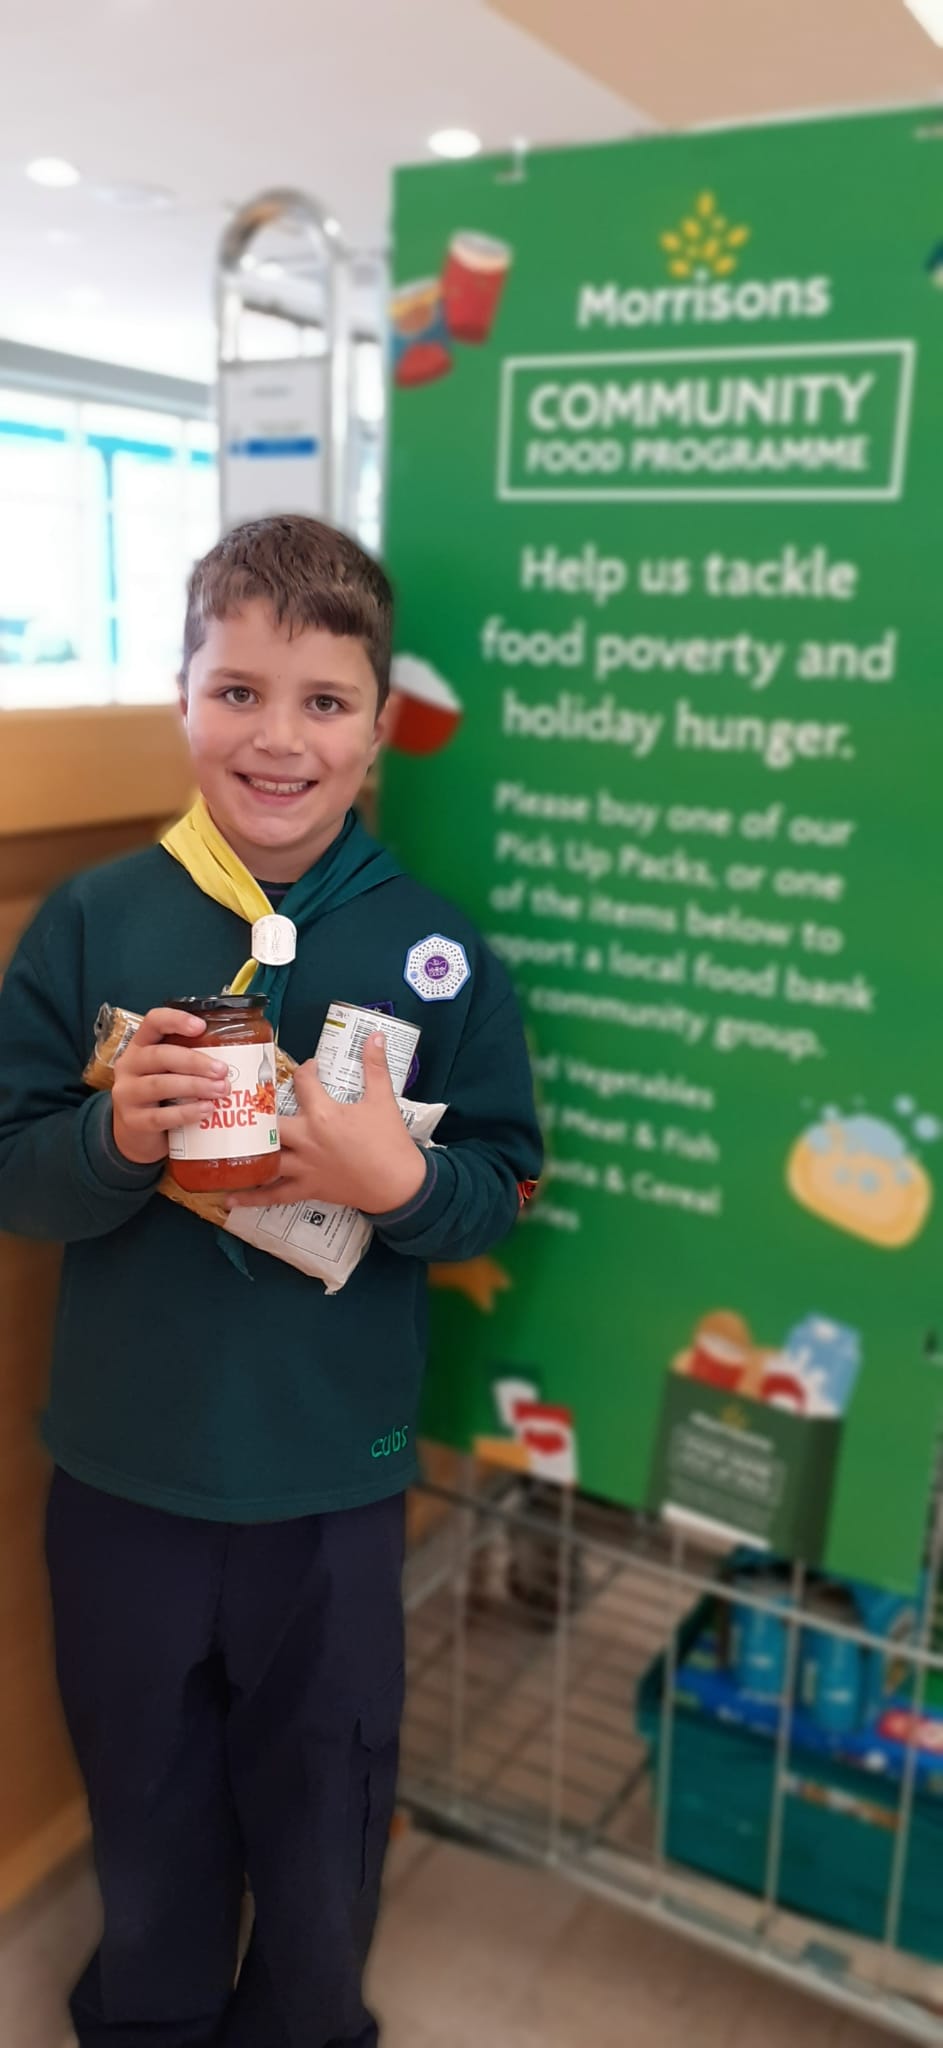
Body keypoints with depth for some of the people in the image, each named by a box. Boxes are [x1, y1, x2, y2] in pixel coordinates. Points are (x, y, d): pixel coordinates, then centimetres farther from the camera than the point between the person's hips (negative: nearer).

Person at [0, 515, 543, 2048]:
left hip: (335, 1477, -1)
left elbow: (505, 1184, -6)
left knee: (321, 1791, 21)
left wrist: (403, 1181, -26)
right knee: (144, 1781, 24)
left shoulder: (437, 951, -10)